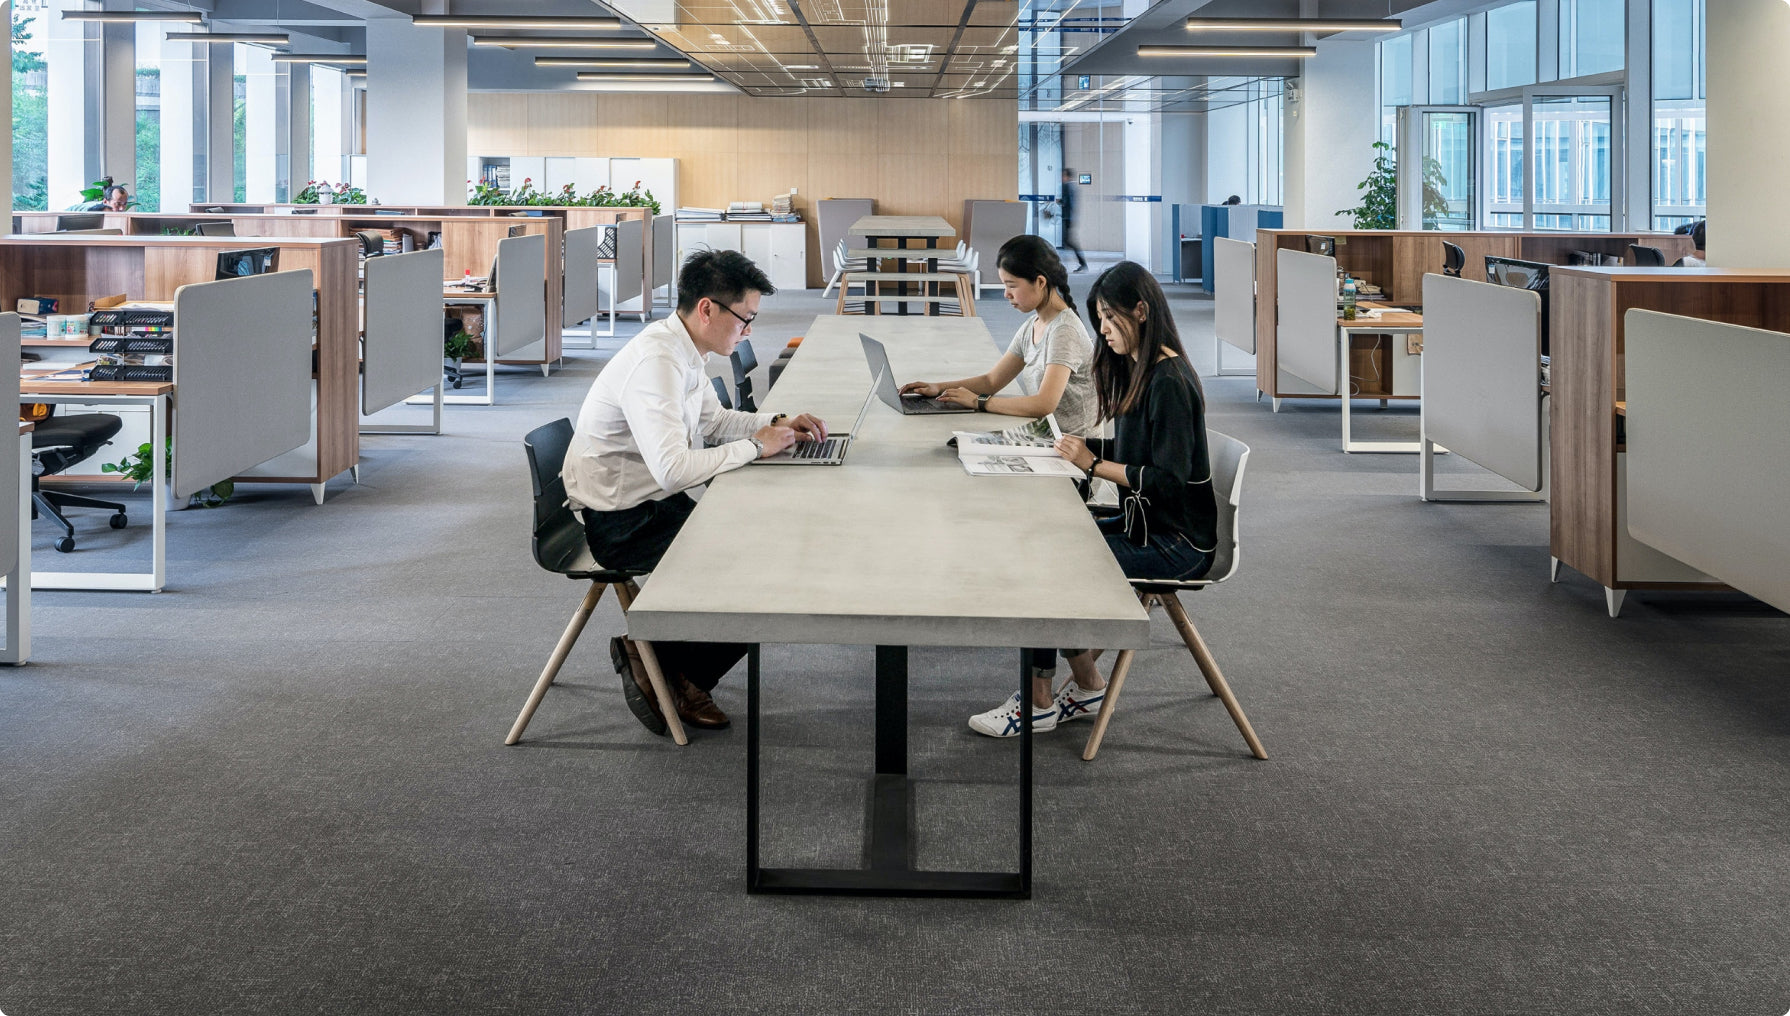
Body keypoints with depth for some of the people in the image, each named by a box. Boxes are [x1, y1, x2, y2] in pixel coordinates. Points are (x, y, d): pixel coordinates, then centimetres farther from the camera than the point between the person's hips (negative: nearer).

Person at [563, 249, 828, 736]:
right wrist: (755, 446, -22)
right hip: (620, 522, -10)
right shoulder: (655, 363, -26)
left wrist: (776, 422, 7)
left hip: (653, 503, 10)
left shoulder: (684, 350, 5)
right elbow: (673, 470, -34)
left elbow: (713, 420, 24)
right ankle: (670, 666, 6)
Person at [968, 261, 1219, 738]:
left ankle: (1039, 703, -1)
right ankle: (1087, 686, 5)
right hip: (1144, 523, 9)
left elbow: (1168, 481, -22)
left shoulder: (1169, 382, -18)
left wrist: (1094, 465, -16)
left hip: (1176, 542, -9)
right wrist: (1088, 446, 2)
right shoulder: (1134, 370, 12)